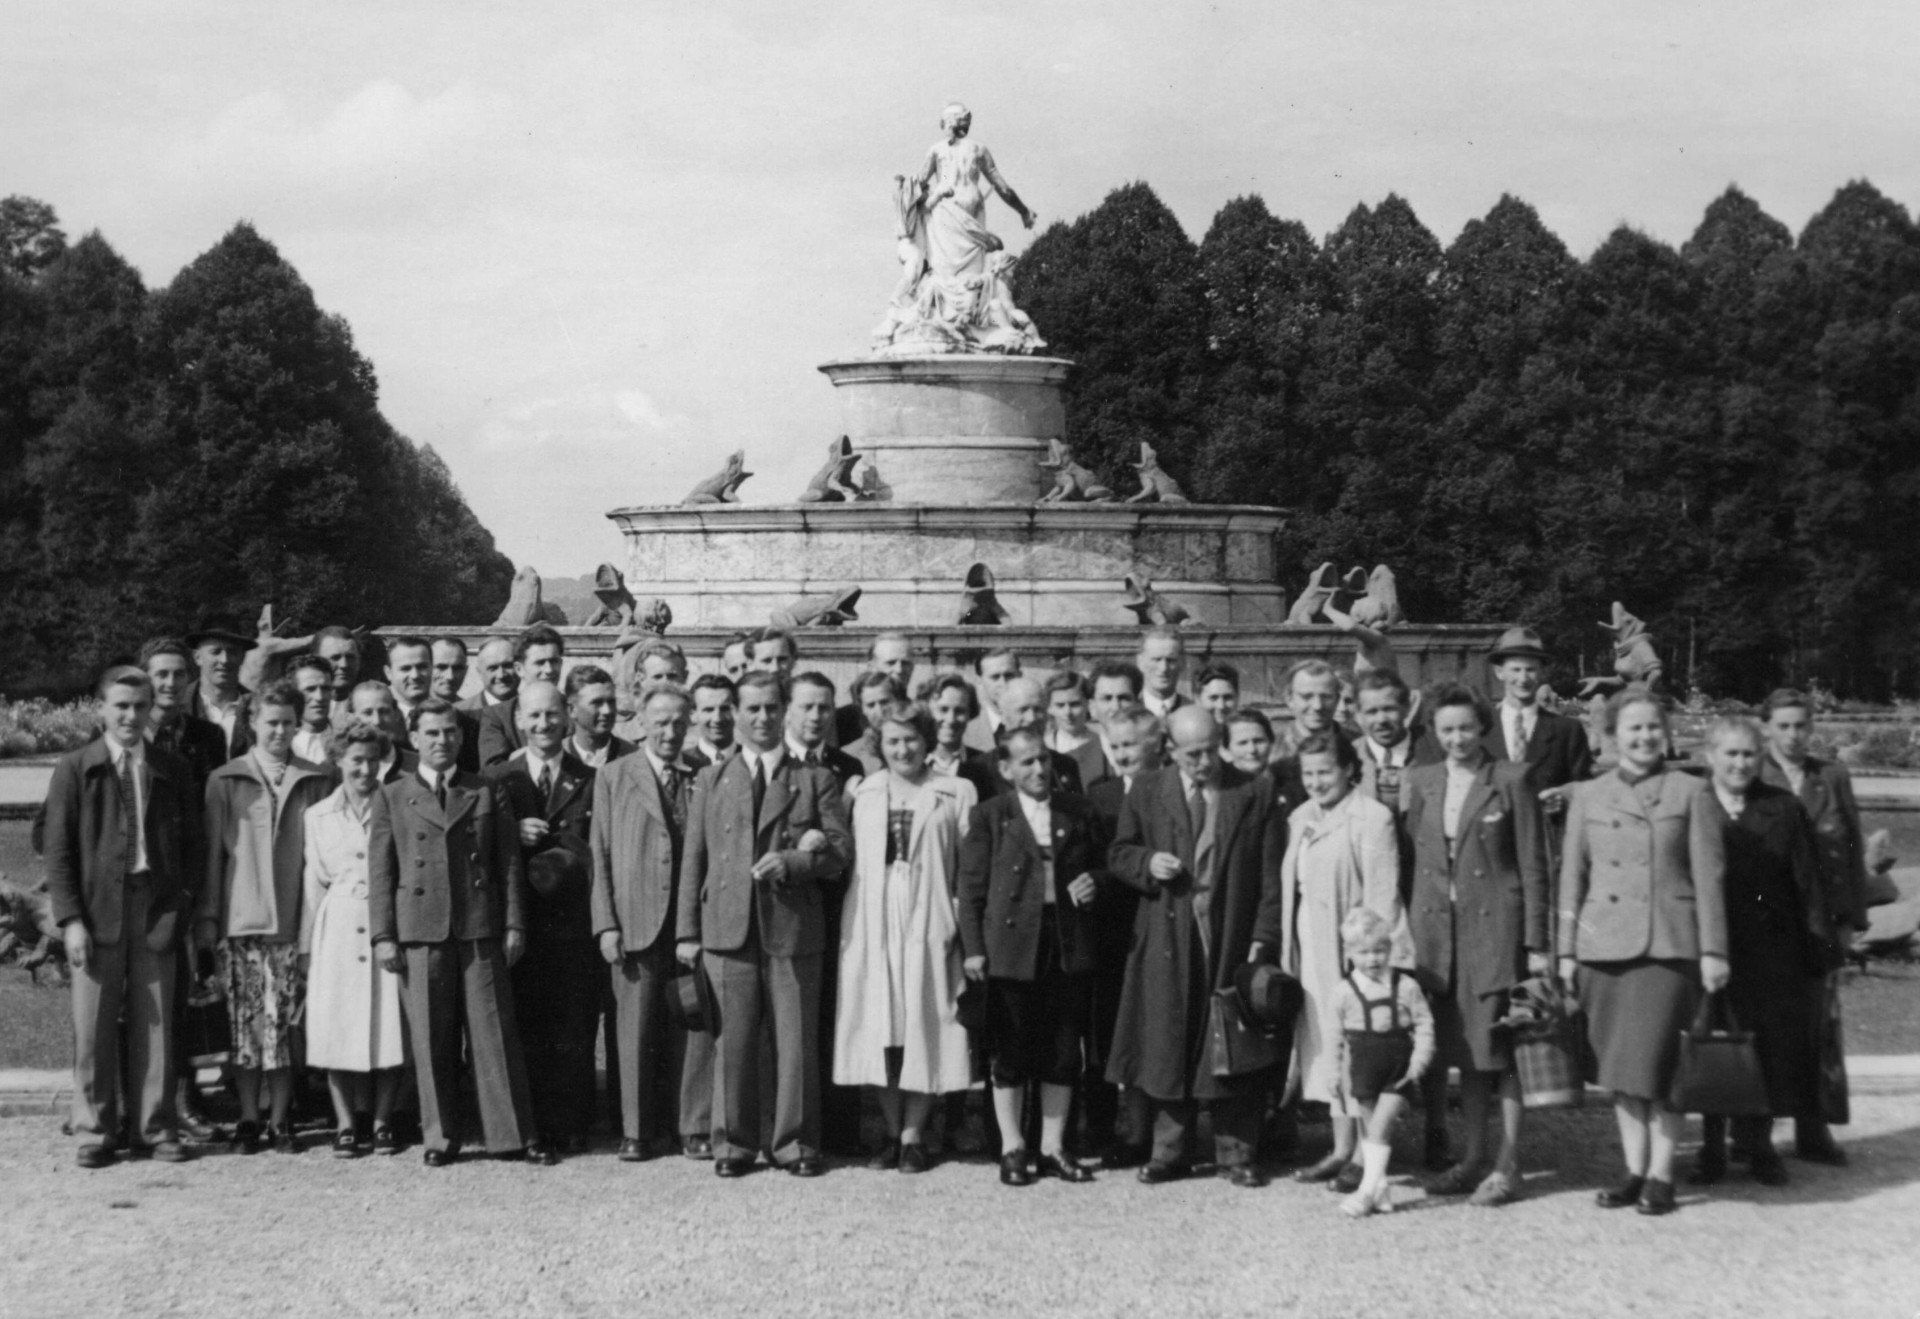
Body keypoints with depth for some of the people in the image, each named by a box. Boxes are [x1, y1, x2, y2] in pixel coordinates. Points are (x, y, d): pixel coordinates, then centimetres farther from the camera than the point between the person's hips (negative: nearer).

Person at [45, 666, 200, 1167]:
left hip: (157, 908, 2)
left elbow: (191, 844, 12)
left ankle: (155, 1127, 12)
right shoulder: (74, 770, 2)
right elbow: (58, 850, 0)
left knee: (155, 1022, 3)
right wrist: (70, 919, -8)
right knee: (93, 1026, 1)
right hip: (97, 907, -2)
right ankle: (95, 1130, 11)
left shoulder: (172, 770, 10)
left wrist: (179, 902, 0)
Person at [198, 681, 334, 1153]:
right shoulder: (225, 781, 6)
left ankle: (279, 1119, 7)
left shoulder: (316, 782, 7)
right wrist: (207, 915, 2)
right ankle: (248, 1120, 9)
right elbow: (212, 851, 6)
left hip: (294, 920, 0)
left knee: (284, 1022, -1)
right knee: (245, 1021, 1)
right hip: (240, 919, 0)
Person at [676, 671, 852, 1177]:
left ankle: (795, 1144, 9)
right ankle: (733, 1144, 11)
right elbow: (693, 859, 12)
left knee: (796, 1042, 0)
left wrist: (791, 861, -14)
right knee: (732, 1042, 1)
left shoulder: (815, 781, 10)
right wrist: (689, 931, 5)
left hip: (794, 928, -1)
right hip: (728, 928, 1)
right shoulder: (711, 780, 15)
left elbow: (839, 854, 4)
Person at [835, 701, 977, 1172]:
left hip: (928, 922, -2)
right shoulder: (861, 793, 11)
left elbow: (969, 866, -1)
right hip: (872, 924, 2)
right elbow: (847, 859, 12)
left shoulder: (956, 793, 3)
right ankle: (892, 1133, 14)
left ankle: (913, 1136, 8)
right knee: (879, 1028, 4)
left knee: (922, 1026, -1)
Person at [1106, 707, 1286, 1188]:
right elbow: (1118, 853, 12)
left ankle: (1235, 1152, 11)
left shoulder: (1253, 798, 2)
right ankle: (1168, 1151, 13)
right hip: (1167, 939, 1)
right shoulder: (1145, 795, 6)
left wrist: (1263, 937, -8)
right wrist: (1147, 862, -10)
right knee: (1167, 1044, 4)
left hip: (1232, 938, -1)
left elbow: (1270, 876, 0)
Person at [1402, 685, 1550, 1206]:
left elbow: (1532, 865, -2)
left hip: (1495, 924, -4)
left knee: (1498, 1045, -5)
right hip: (1435, 926, 4)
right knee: (1461, 1046, 8)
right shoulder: (1417, 782, 11)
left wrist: (1536, 943, -6)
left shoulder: (1511, 780, -1)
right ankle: (1473, 1156, 17)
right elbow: (1406, 860, 13)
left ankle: (1508, 1164, 1)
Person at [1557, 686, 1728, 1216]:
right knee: (1617, 1067, 6)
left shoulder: (1691, 793, 4)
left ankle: (1660, 1176, 0)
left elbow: (1709, 875, 2)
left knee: (1655, 1062, -10)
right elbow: (1573, 876, 12)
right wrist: (1566, 950, 8)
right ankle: (1634, 1171, 15)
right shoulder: (1587, 796, 11)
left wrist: (1712, 949, -3)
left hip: (1669, 945, -3)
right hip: (1605, 945, 3)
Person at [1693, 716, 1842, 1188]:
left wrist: (1822, 947, -2)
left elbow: (1809, 883, 3)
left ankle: (1758, 1143, 15)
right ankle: (1712, 1145, 13)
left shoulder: (1784, 809, 4)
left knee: (1770, 1051, 3)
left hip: (1773, 955, 1)